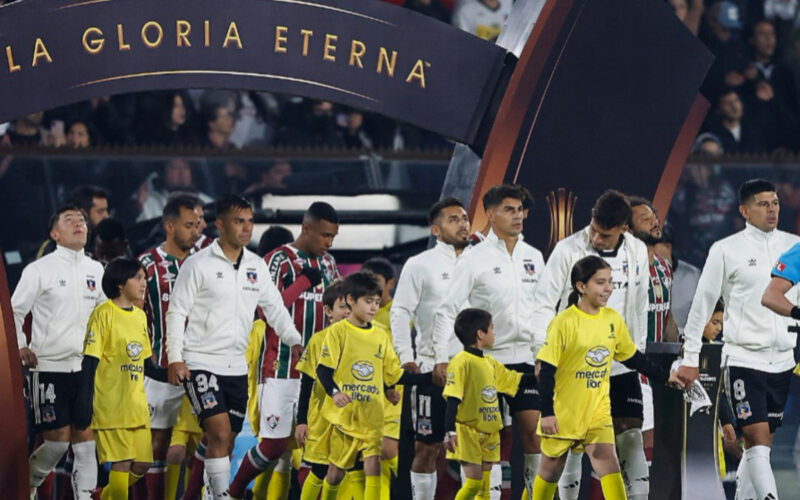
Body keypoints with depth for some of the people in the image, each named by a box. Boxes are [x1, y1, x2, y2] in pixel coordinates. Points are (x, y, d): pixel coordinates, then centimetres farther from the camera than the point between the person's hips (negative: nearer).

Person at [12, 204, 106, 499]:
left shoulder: (95, 270, 11)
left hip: (86, 367, 4)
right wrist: (21, 347, -7)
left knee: (86, 439, 0)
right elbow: (15, 312, 2)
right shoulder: (39, 270, -4)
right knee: (57, 440, -6)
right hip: (49, 367, -4)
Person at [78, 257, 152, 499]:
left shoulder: (140, 316, 13)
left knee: (141, 464, 6)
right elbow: (89, 361, -10)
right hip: (111, 404, -7)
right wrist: (85, 404, -15)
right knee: (122, 463, -10)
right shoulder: (104, 313, -8)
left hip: (137, 404, 7)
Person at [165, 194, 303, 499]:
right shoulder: (199, 264, -7)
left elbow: (275, 310, 14)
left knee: (227, 440, 7)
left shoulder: (256, 266, 9)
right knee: (220, 432, -17)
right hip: (200, 363, -6)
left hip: (236, 367, 6)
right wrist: (175, 358, -13)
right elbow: (176, 312, -6)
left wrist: (296, 342, -1)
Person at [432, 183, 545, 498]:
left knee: (534, 430, -3)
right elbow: (447, 310, -3)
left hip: (526, 357, 3)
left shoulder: (534, 257, 10)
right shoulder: (475, 259, -4)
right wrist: (441, 358, -9)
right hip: (487, 359, -3)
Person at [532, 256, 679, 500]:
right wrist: (547, 413, -18)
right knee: (551, 468, 11)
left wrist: (663, 377, 14)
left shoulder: (613, 319, 1)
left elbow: (632, 357, 15)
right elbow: (546, 370, -14)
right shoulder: (564, 322, -15)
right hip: (563, 412, -3)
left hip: (597, 411, 3)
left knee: (607, 460, -14)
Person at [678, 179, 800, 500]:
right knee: (758, 439, -13)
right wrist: (690, 358, 1)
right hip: (743, 358, -4)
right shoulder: (726, 250, -3)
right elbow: (702, 305, 2)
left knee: (757, 445, 9)